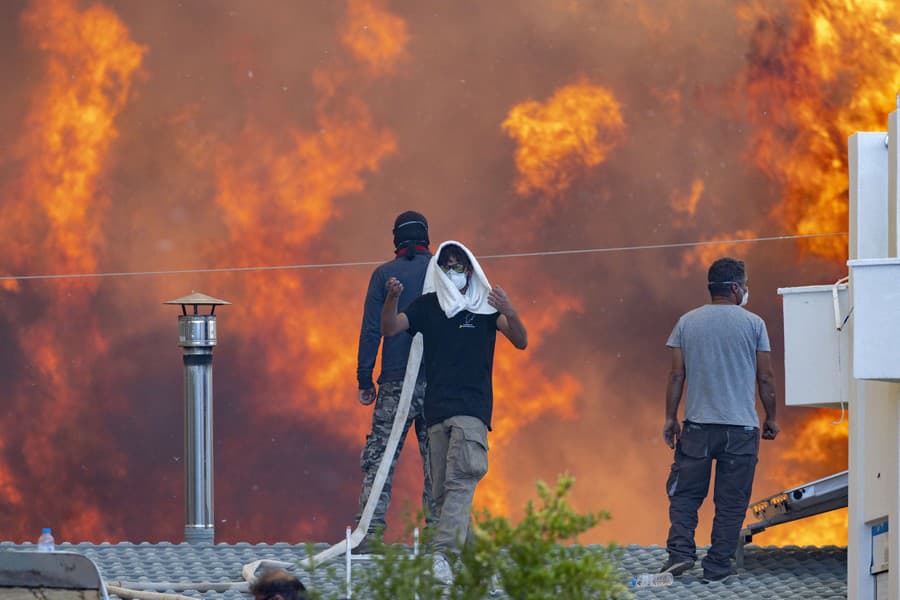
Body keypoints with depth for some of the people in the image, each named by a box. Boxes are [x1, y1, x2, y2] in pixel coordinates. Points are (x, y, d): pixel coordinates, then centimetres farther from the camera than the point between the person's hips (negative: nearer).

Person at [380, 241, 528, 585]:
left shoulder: (485, 305, 3)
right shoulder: (427, 305, 9)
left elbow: (521, 342, -5)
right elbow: (390, 329, 2)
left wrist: (510, 314, -27)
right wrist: (392, 299, -18)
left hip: (472, 408, -4)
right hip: (437, 409, 4)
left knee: (460, 479, -19)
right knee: (441, 489, 4)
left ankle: (442, 552, -30)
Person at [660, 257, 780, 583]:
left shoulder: (687, 323, 4)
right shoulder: (753, 324, -1)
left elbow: (676, 375, 3)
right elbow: (765, 378, 0)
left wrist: (671, 418, 10)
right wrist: (770, 418, 11)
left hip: (697, 424, 1)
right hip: (741, 425, -1)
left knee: (685, 493, 10)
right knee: (730, 501, 4)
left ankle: (680, 550, -7)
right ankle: (717, 566, 4)